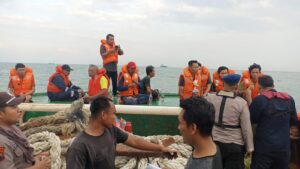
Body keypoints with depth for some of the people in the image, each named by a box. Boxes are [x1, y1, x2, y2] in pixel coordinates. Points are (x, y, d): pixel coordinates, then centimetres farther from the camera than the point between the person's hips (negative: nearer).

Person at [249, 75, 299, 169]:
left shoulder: (259, 99, -14)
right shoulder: (289, 99, 2)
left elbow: (251, 120, -4)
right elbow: (294, 121, 11)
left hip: (264, 147, -4)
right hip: (284, 147, 4)